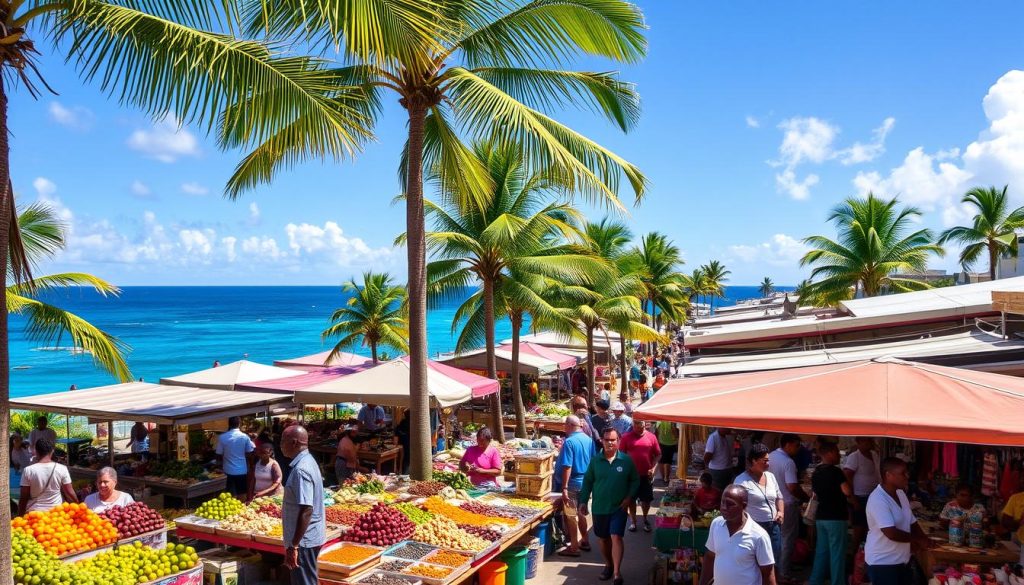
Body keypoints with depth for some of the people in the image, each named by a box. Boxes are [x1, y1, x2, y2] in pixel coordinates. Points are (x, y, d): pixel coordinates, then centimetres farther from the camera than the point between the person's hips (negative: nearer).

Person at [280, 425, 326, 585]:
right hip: (310, 536, 10)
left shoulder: (300, 470, -22)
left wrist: (293, 545, -24)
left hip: (304, 539, -10)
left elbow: (306, 510, -27)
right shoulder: (308, 461, 9)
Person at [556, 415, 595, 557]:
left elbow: (567, 467, -22)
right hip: (586, 481, 7)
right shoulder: (589, 439, 2)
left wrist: (564, 488, -19)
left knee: (571, 516, 4)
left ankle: (574, 547, 11)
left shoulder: (569, 442, -18)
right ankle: (584, 541, 32)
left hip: (573, 483, -7)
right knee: (581, 513, 22)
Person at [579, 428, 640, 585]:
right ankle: (608, 565, 36)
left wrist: (629, 497, -8)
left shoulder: (626, 460, -6)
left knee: (616, 537, -12)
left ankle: (617, 572, -8)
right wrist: (583, 501, 1)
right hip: (599, 507, 2)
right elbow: (587, 481, 4)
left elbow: (635, 480, 4)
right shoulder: (595, 460, -3)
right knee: (604, 539, 15)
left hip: (619, 507, -2)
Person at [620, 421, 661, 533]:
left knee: (646, 499, 11)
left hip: (647, 475, 1)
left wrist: (653, 468, -9)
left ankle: (645, 519, 31)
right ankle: (633, 520, 25)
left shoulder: (651, 437, -2)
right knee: (631, 498, 10)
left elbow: (658, 454, 3)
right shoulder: (626, 437, -5)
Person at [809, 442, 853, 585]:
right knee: (837, 553, -1)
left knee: (821, 552, 12)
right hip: (836, 517, -8)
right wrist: (854, 502, -2)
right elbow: (847, 492, -21)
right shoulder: (835, 471, -14)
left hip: (821, 517, 8)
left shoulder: (816, 473, 12)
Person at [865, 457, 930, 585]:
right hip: (882, 562, -8)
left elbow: (912, 522, 14)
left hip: (902, 559, 8)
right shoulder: (878, 499, -23)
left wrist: (925, 541, -2)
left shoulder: (901, 494, 6)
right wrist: (919, 540, -13)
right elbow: (892, 533, -27)